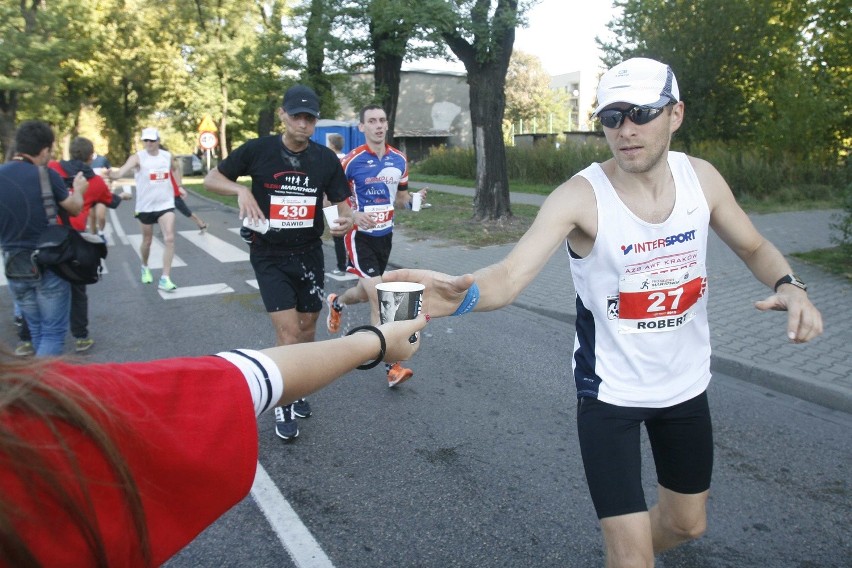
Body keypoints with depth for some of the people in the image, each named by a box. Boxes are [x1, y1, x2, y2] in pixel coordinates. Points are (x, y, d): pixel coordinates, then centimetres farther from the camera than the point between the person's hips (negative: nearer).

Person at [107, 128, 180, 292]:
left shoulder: (167, 156, 1)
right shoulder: (138, 157, -12)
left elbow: (174, 169, 25)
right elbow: (121, 172, -29)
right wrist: (112, 174, -49)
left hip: (165, 204, 2)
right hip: (145, 206, -2)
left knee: (169, 239, -15)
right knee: (147, 241, 13)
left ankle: (165, 278, -13)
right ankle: (145, 267, 43)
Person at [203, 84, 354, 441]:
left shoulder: (326, 159, -1)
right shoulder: (258, 150, -8)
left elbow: (342, 204, 4)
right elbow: (211, 179, 0)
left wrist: (347, 220, -20)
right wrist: (240, 190, -20)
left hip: (309, 253, 3)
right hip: (269, 255, -3)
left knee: (307, 326, 12)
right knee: (287, 329, -10)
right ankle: (282, 404, 10)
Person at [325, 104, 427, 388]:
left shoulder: (399, 159, 3)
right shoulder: (352, 161, -13)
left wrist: (412, 200, -10)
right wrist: (353, 216, -26)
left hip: (385, 235, 6)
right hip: (360, 236, -6)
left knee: (364, 293, 20)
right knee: (379, 298, -14)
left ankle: (336, 303, 57)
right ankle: (392, 367, -6)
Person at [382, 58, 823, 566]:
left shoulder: (701, 177, -8)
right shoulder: (580, 196, -23)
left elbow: (754, 247, 8)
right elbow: (512, 276, -36)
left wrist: (789, 284, -13)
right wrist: (462, 293, -58)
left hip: (686, 384, 5)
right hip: (610, 391, -5)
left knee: (688, 524, 24)